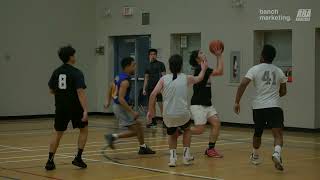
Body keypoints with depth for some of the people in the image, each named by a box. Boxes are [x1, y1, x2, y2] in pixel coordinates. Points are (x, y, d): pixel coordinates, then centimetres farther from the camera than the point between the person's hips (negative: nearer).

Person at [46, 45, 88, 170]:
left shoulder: (56, 72, 4)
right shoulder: (77, 73, -13)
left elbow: (51, 90, 13)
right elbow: (80, 92, -21)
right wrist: (85, 110, -25)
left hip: (61, 108, 5)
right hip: (75, 107, -4)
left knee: (58, 133, 13)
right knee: (84, 129, 15)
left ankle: (50, 161, 6)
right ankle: (78, 158, 9)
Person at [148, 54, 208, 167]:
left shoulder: (164, 79, 3)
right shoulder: (186, 78, 4)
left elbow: (153, 95, -6)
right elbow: (199, 78, 26)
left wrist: (151, 111, 3)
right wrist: (203, 69, 45)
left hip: (168, 115, 1)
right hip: (183, 114, -1)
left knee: (172, 135, 28)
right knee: (187, 130, 32)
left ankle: (172, 157, 11)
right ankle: (186, 155, 27)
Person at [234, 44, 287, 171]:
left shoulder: (255, 69, 1)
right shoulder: (279, 71, 10)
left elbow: (243, 85, -10)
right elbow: (283, 92, 18)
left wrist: (237, 102, -4)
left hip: (258, 107, 1)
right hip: (274, 106, -1)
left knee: (257, 133, 21)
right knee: (278, 133, -8)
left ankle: (255, 156, 39)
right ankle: (277, 154, -35)